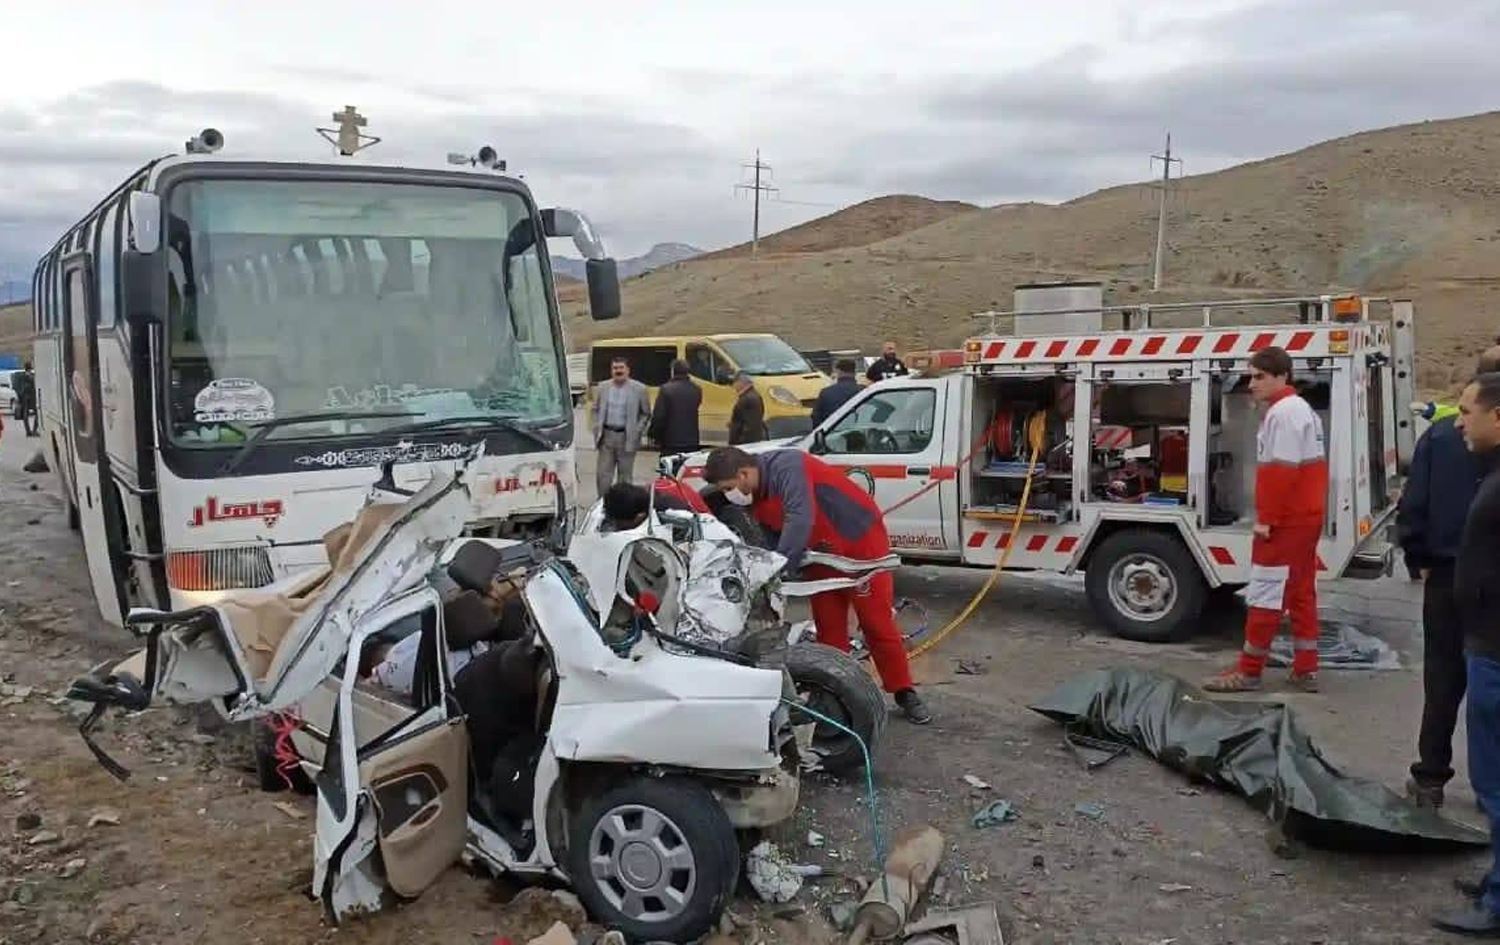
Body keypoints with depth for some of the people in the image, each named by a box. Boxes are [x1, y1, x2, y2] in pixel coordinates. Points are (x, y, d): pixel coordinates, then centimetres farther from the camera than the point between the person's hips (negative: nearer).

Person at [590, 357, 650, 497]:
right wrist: (597, 428, 4)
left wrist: (636, 432, -5)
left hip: (627, 438, -2)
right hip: (606, 436, 2)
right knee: (603, 474, 3)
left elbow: (646, 414, 3)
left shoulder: (639, 389, -3)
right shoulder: (603, 387, 6)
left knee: (625, 475, 6)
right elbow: (596, 410, 15)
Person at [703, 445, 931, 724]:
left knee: (877, 623, -3)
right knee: (828, 630, 6)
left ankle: (905, 693, 8)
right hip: (820, 555, 8)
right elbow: (768, 543, 5)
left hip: (860, 540, -8)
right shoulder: (755, 500, 0)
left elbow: (800, 520, -39)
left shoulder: (786, 466, -28)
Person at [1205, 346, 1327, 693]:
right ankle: (1305, 670, 17)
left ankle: (1248, 671, 0)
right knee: (1302, 593, 13)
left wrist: (1265, 518, -20)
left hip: (1284, 521, -11)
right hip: (1306, 516, 11)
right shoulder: (1303, 409, 18)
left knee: (1266, 594, -5)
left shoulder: (1282, 412, -16)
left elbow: (1279, 470, -23)